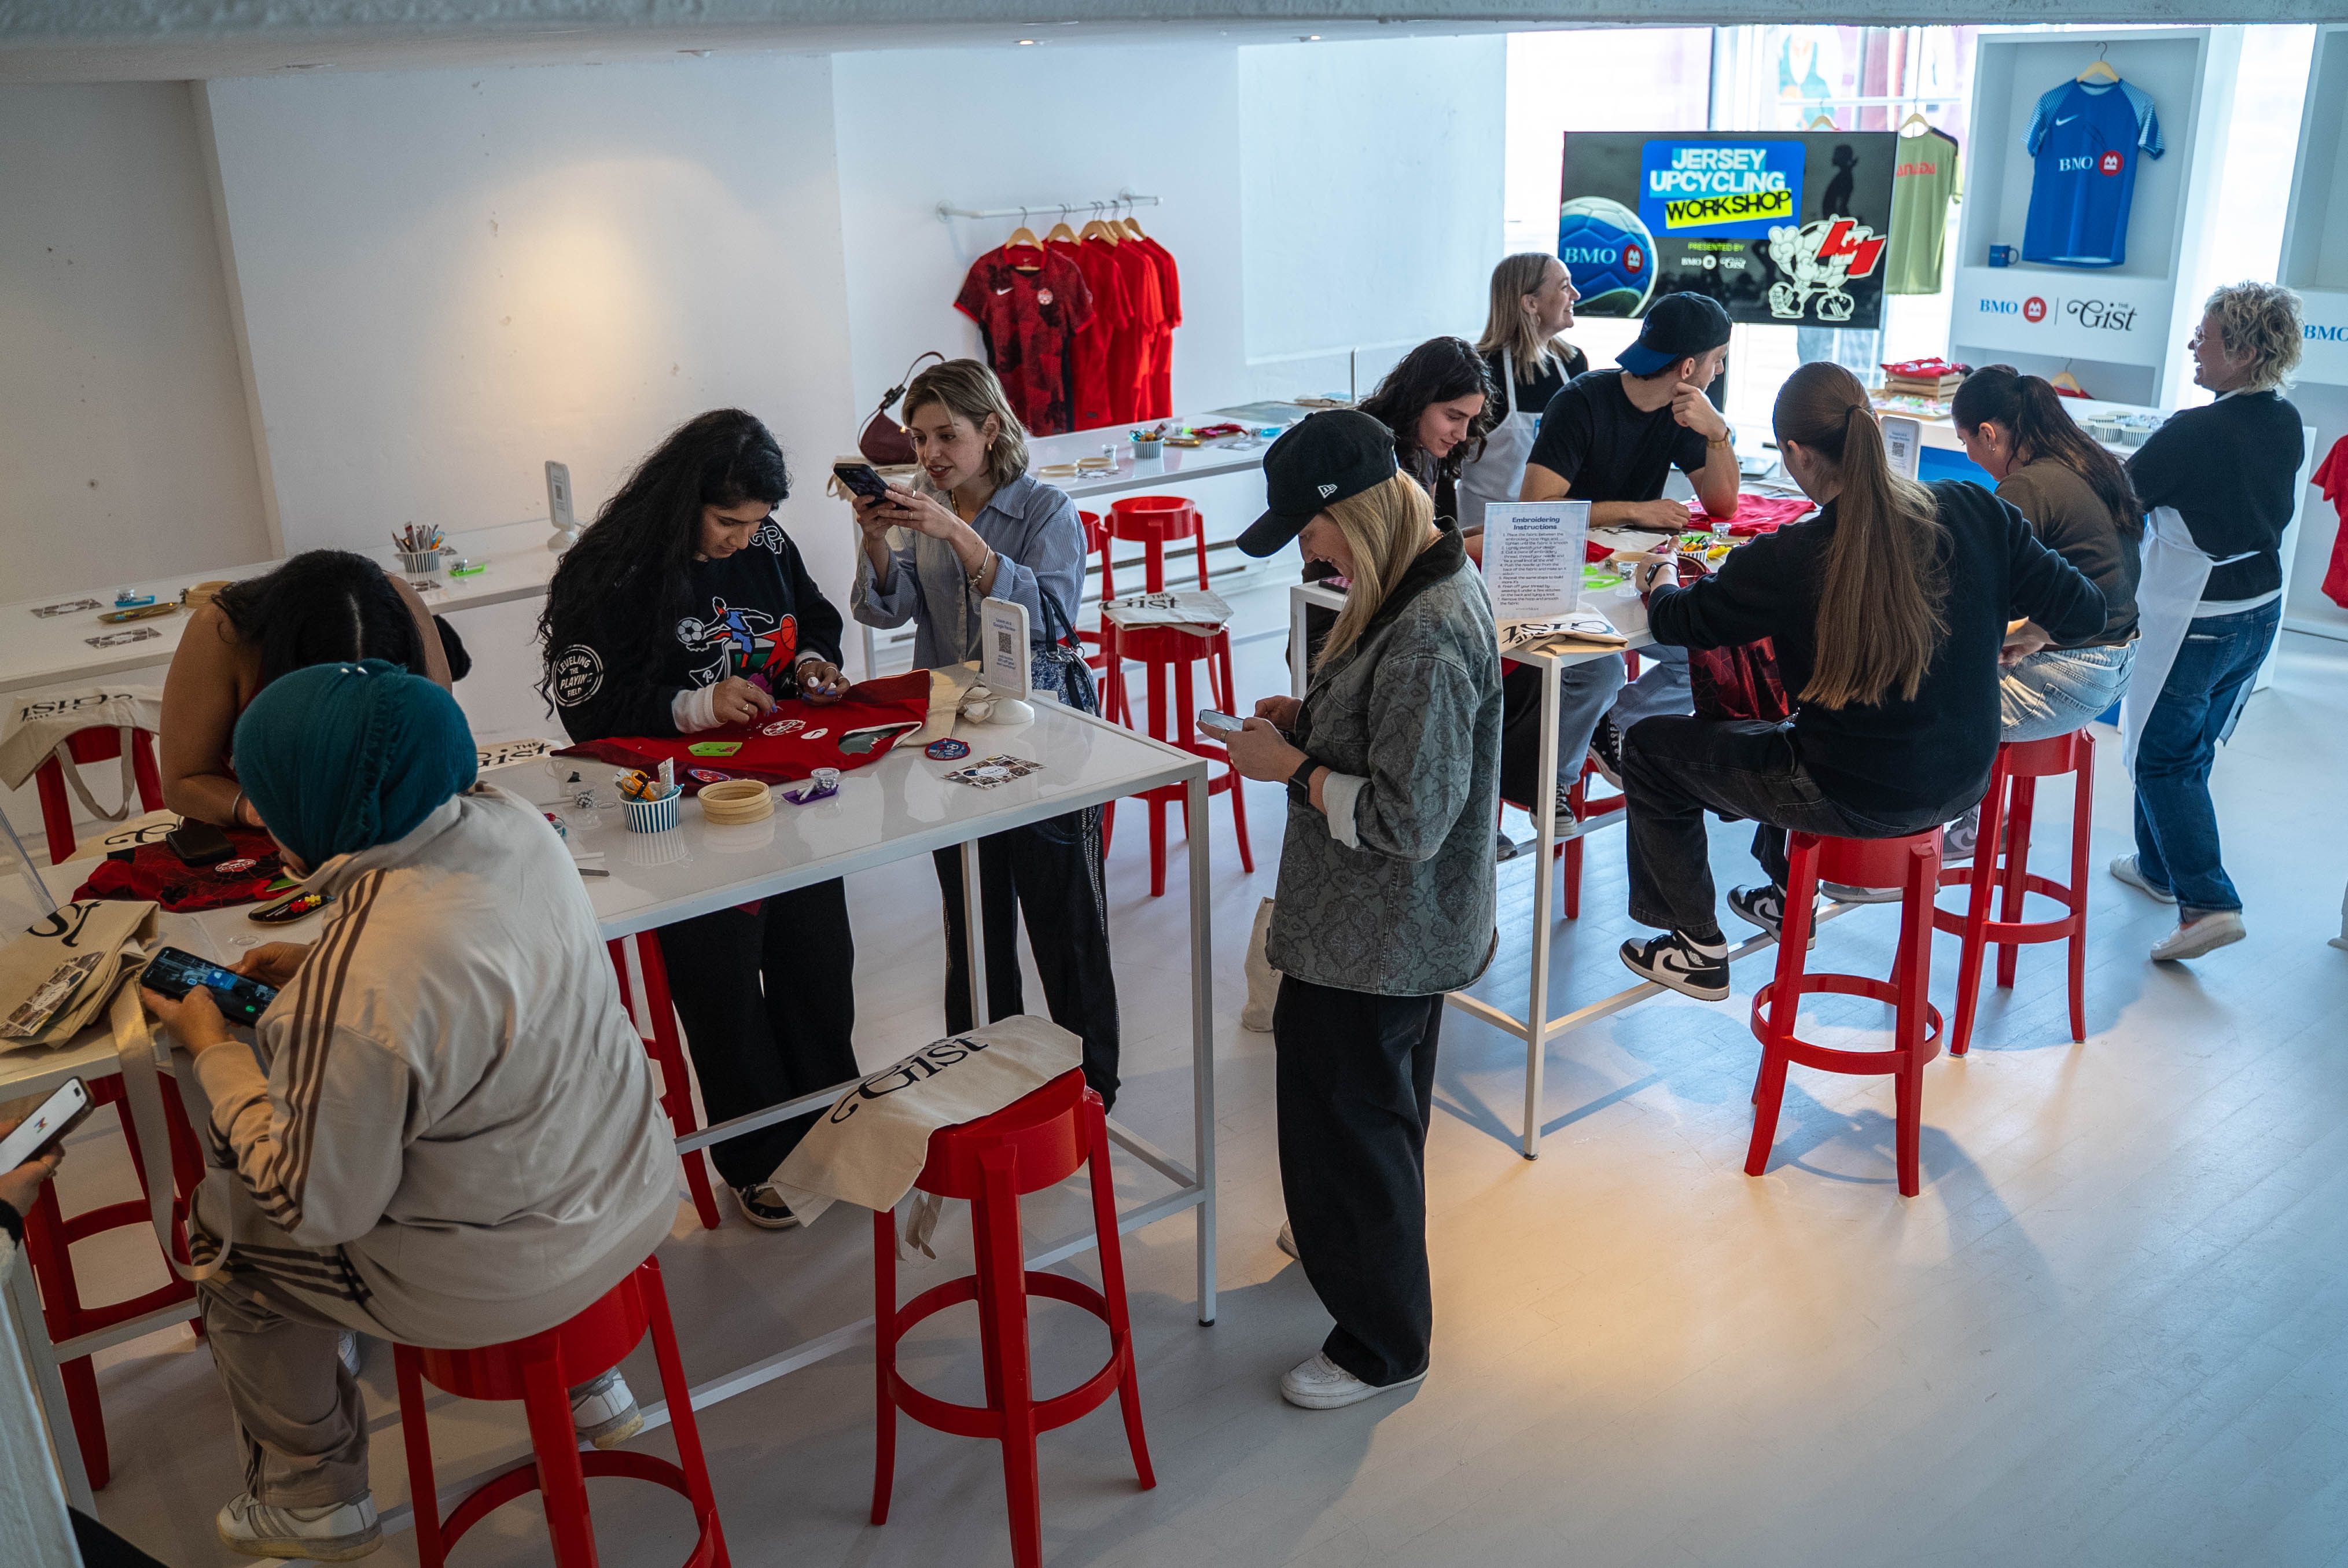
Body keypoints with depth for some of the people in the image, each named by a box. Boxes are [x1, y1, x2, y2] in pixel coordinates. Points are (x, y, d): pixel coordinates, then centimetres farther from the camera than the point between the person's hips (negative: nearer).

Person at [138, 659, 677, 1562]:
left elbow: (316, 1204, -18)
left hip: (505, 1276, -6)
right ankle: (583, 1382, 47)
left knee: (224, 1235, 17)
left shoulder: (354, 999, -34)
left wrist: (213, 1050, -9)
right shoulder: (508, 820, -12)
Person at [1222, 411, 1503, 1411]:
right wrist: (1309, 718, 3)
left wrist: (1292, 768, -19)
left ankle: (1382, 1342, 25)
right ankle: (1346, 1237, 53)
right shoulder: (1437, 577, 2)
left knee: (1346, 1115, 6)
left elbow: (1407, 818, -30)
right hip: (1400, 926, 10)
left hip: (1375, 941, -10)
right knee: (1381, 1103, 29)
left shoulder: (1426, 634, -30)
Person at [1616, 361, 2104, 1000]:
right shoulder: (1976, 512, -11)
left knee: (1651, 745, 13)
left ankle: (1697, 947, 24)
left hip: (1857, 801, -6)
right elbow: (2084, 611, -4)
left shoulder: (1786, 562, -23)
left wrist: (1660, 581, 18)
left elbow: (1677, 622, -6)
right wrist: (1989, 631, 17)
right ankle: (1787, 895, 53)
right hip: (1964, 782, 7)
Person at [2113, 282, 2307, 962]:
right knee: (2192, 750, 21)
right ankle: (2160, 866, 35)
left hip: (2195, 621, -8)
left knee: (2164, 758, 2)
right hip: (2261, 610, 8)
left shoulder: (2195, 433, -24)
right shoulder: (2287, 426, 1)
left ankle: (2208, 900, -5)